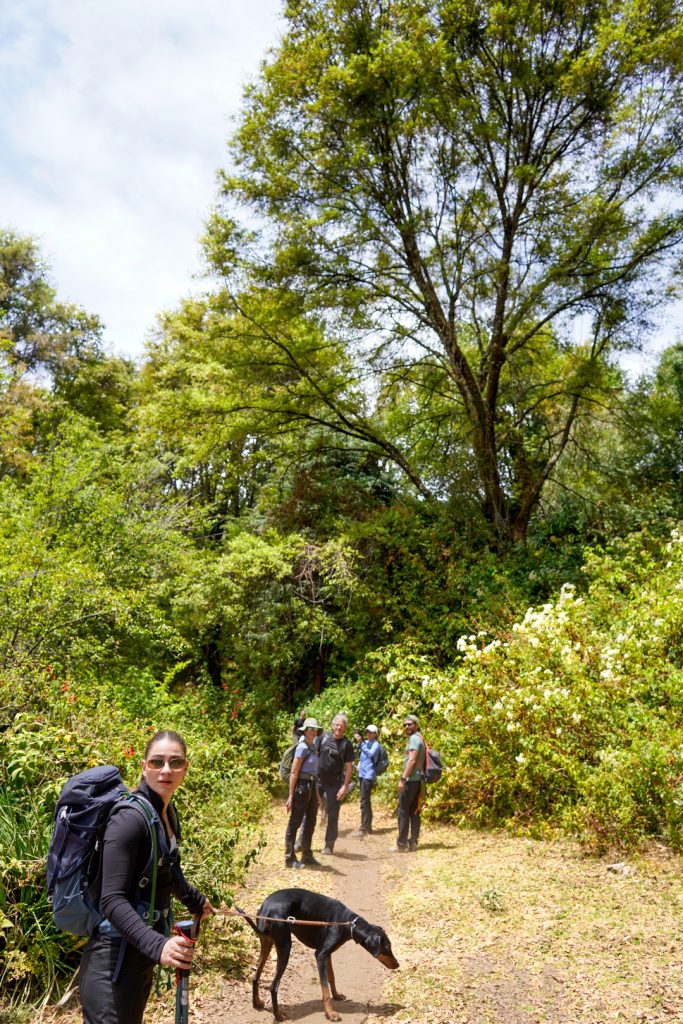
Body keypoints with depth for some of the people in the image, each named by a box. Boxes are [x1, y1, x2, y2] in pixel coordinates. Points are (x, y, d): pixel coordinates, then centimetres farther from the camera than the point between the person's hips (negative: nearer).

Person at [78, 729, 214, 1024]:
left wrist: (194, 900, 36)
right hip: (115, 958, -8)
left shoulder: (167, 812, 5)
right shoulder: (130, 818, -22)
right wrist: (157, 944, -38)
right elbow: (112, 900, -26)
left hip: (143, 948, 8)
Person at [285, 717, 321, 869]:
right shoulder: (302, 747, -15)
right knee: (295, 822, -1)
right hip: (301, 786, -9)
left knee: (310, 821, 15)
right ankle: (290, 858, 8)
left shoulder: (313, 747, 12)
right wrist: (291, 796, -18)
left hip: (311, 786, 9)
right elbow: (294, 772, -17)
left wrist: (316, 794, 19)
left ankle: (307, 856, 27)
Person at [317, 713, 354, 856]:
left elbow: (349, 767, -6)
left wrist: (345, 786, -12)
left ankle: (329, 845, 16)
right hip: (318, 780, 2)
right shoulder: (324, 737, -1)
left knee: (332, 815, 5)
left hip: (335, 784, -2)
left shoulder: (347, 744, -7)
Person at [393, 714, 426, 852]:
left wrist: (403, 779, -22)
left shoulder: (414, 738, -13)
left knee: (403, 812, -4)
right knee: (414, 812, 10)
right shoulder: (419, 738, 17)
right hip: (417, 780, 9)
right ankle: (413, 843, 12)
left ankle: (402, 844, -2)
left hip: (410, 780, -9)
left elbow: (412, 760, -21)